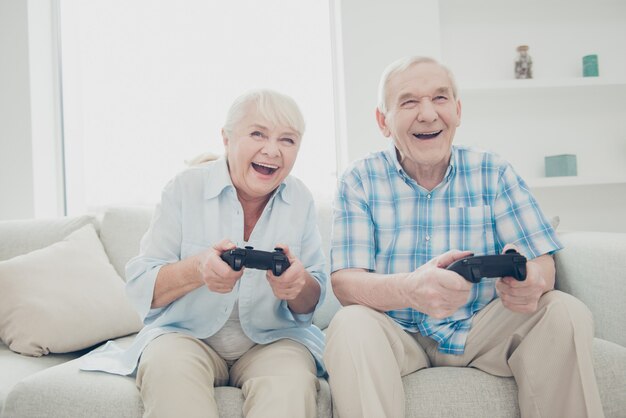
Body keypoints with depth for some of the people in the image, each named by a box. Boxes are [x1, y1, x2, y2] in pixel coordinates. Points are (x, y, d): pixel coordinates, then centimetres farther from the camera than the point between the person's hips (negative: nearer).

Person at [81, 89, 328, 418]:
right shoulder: (185, 188, -6)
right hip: (186, 334, -1)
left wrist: (300, 286, -25)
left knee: (293, 379, -31)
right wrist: (196, 269, -31)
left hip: (273, 339, 2)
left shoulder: (301, 199, 0)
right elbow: (140, 289, -9)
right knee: (167, 365, -34)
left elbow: (312, 301, 1)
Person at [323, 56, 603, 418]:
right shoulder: (360, 181, -6)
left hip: (480, 331, 2)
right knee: (350, 324, -32)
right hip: (399, 336, -2)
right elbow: (345, 281, -15)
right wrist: (409, 289, -39)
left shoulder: (493, 172, -1)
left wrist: (530, 281, -32)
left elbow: (542, 263, -5)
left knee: (567, 313, -20)